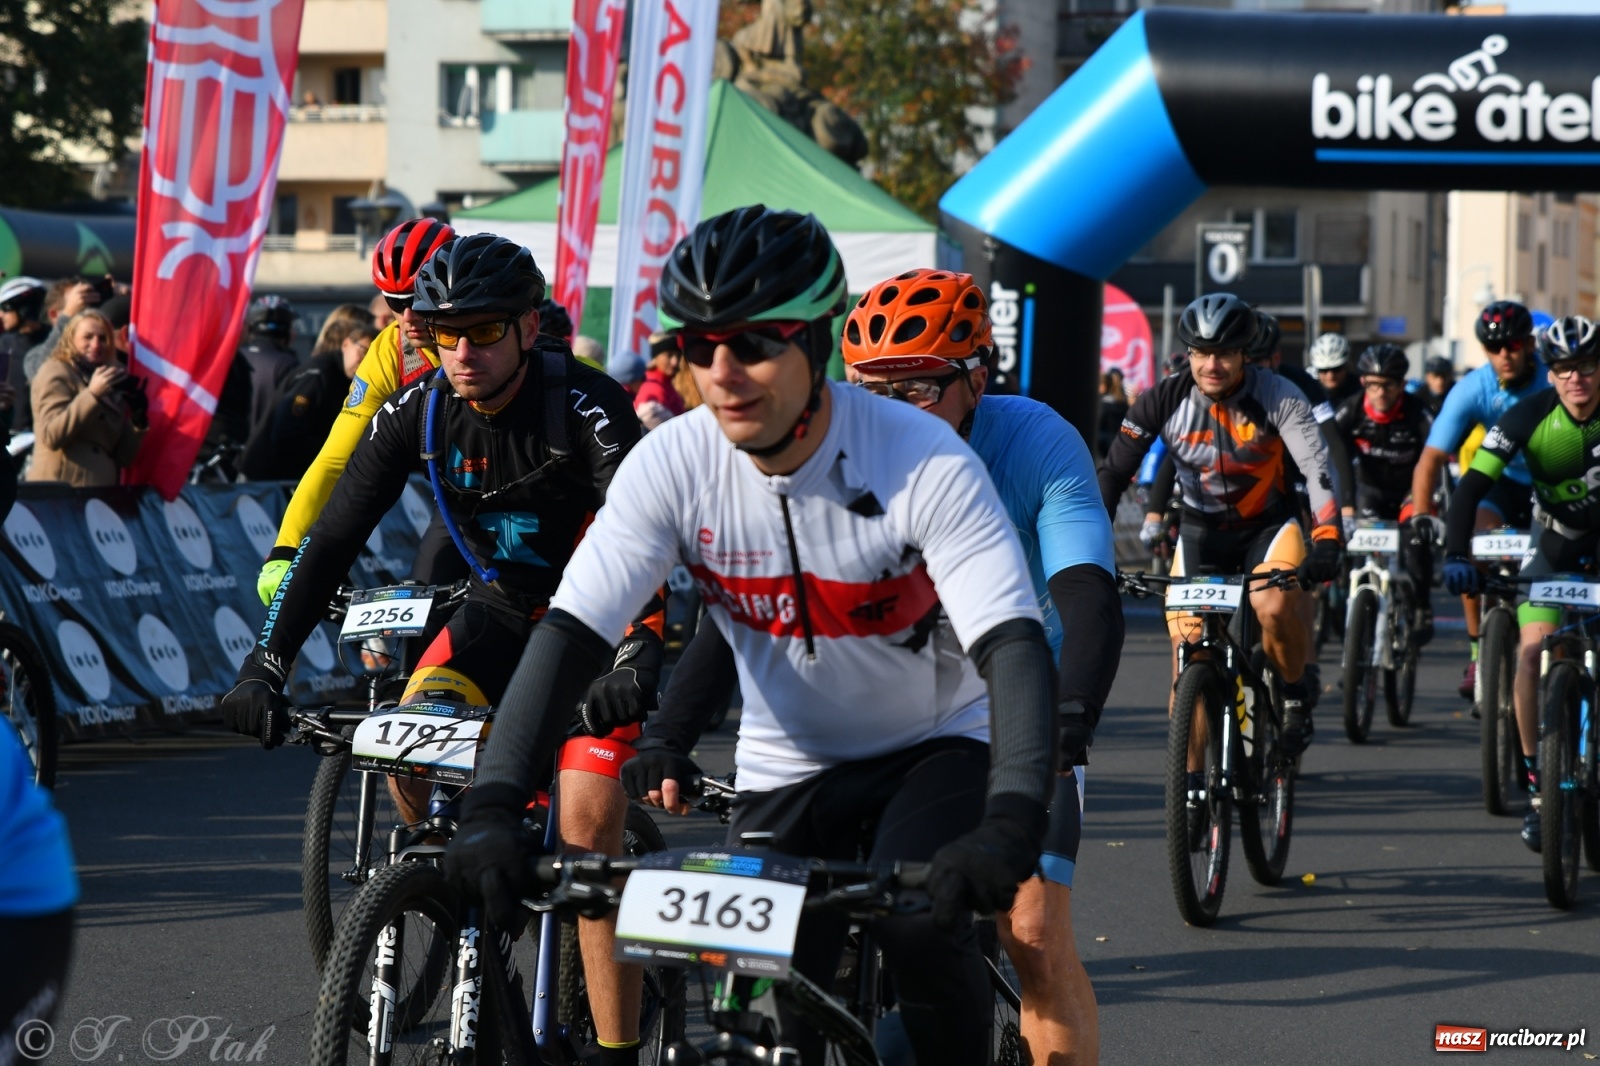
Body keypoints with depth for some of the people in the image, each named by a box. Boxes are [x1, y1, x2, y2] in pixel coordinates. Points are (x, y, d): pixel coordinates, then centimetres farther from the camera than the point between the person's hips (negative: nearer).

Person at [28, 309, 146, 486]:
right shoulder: (55, 372, 2)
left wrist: (139, 420, 0)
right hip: (61, 490, -6)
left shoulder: (113, 391, 20)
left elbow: (125, 457, 16)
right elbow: (51, 436, -14)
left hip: (101, 492, 7)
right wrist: (92, 394, -18)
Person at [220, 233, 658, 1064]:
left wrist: (637, 662, -54)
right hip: (503, 608, 5)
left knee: (586, 825, -18)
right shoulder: (417, 412, -13)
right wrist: (265, 666, -23)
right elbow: (333, 538, -13)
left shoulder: (585, 407, -27)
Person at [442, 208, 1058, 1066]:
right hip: (786, 769, 3)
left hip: (934, 746, -3)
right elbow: (570, 633, -23)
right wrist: (493, 808, -37)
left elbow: (1015, 649, -35)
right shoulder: (672, 465, -18)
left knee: (920, 922, -31)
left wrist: (1010, 827, -51)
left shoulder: (926, 464, -27)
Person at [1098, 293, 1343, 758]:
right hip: (1202, 528, 2)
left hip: (1268, 524, -2)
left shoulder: (1278, 397, -21)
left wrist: (1326, 542, -44)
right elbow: (1114, 471, -15)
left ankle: (1296, 693, -3)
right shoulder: (1164, 401, -17)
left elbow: (1319, 470, -29)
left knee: (1275, 605, -33)